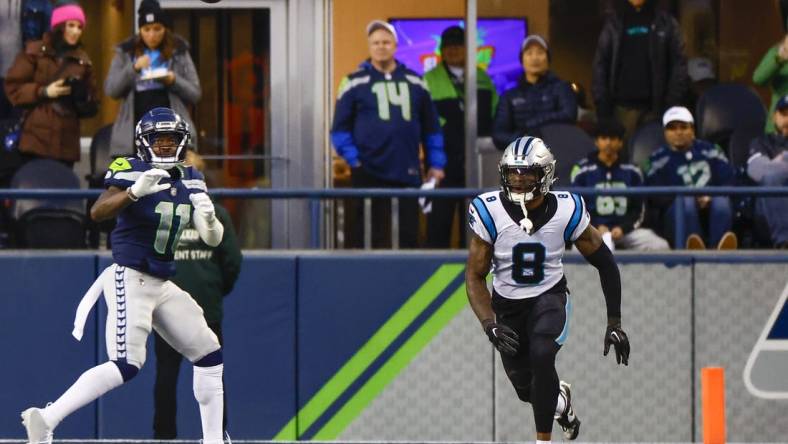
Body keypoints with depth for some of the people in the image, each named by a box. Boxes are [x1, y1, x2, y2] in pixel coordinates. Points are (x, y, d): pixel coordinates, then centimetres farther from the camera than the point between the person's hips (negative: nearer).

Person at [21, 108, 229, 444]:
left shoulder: (191, 180, 10)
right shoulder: (130, 171, -9)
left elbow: (213, 239, 7)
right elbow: (97, 212, -25)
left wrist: (209, 219, -16)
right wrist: (134, 192, -42)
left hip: (163, 284, 8)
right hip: (130, 278, -8)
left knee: (209, 356, 9)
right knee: (127, 365, -21)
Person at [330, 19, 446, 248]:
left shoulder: (415, 83, 13)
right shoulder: (355, 83, 2)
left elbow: (431, 127, 18)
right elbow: (340, 128, 1)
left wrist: (436, 164, 11)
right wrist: (353, 159, -10)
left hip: (408, 175, 3)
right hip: (369, 174, -3)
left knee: (408, 236, 4)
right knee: (370, 237, -3)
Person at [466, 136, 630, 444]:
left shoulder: (566, 211, -19)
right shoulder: (490, 212, -20)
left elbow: (605, 263, -6)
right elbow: (475, 277, -13)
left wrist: (614, 323, -6)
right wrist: (490, 325, -27)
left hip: (549, 297, -2)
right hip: (506, 305, 2)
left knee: (541, 356, -31)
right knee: (526, 389, 11)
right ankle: (560, 400, 50)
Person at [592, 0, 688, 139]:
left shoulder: (666, 24, 6)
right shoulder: (613, 25, 9)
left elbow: (679, 65, 3)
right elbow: (600, 66, 8)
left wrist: (673, 102, -6)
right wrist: (602, 103, -2)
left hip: (655, 106, -1)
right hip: (624, 106, 1)